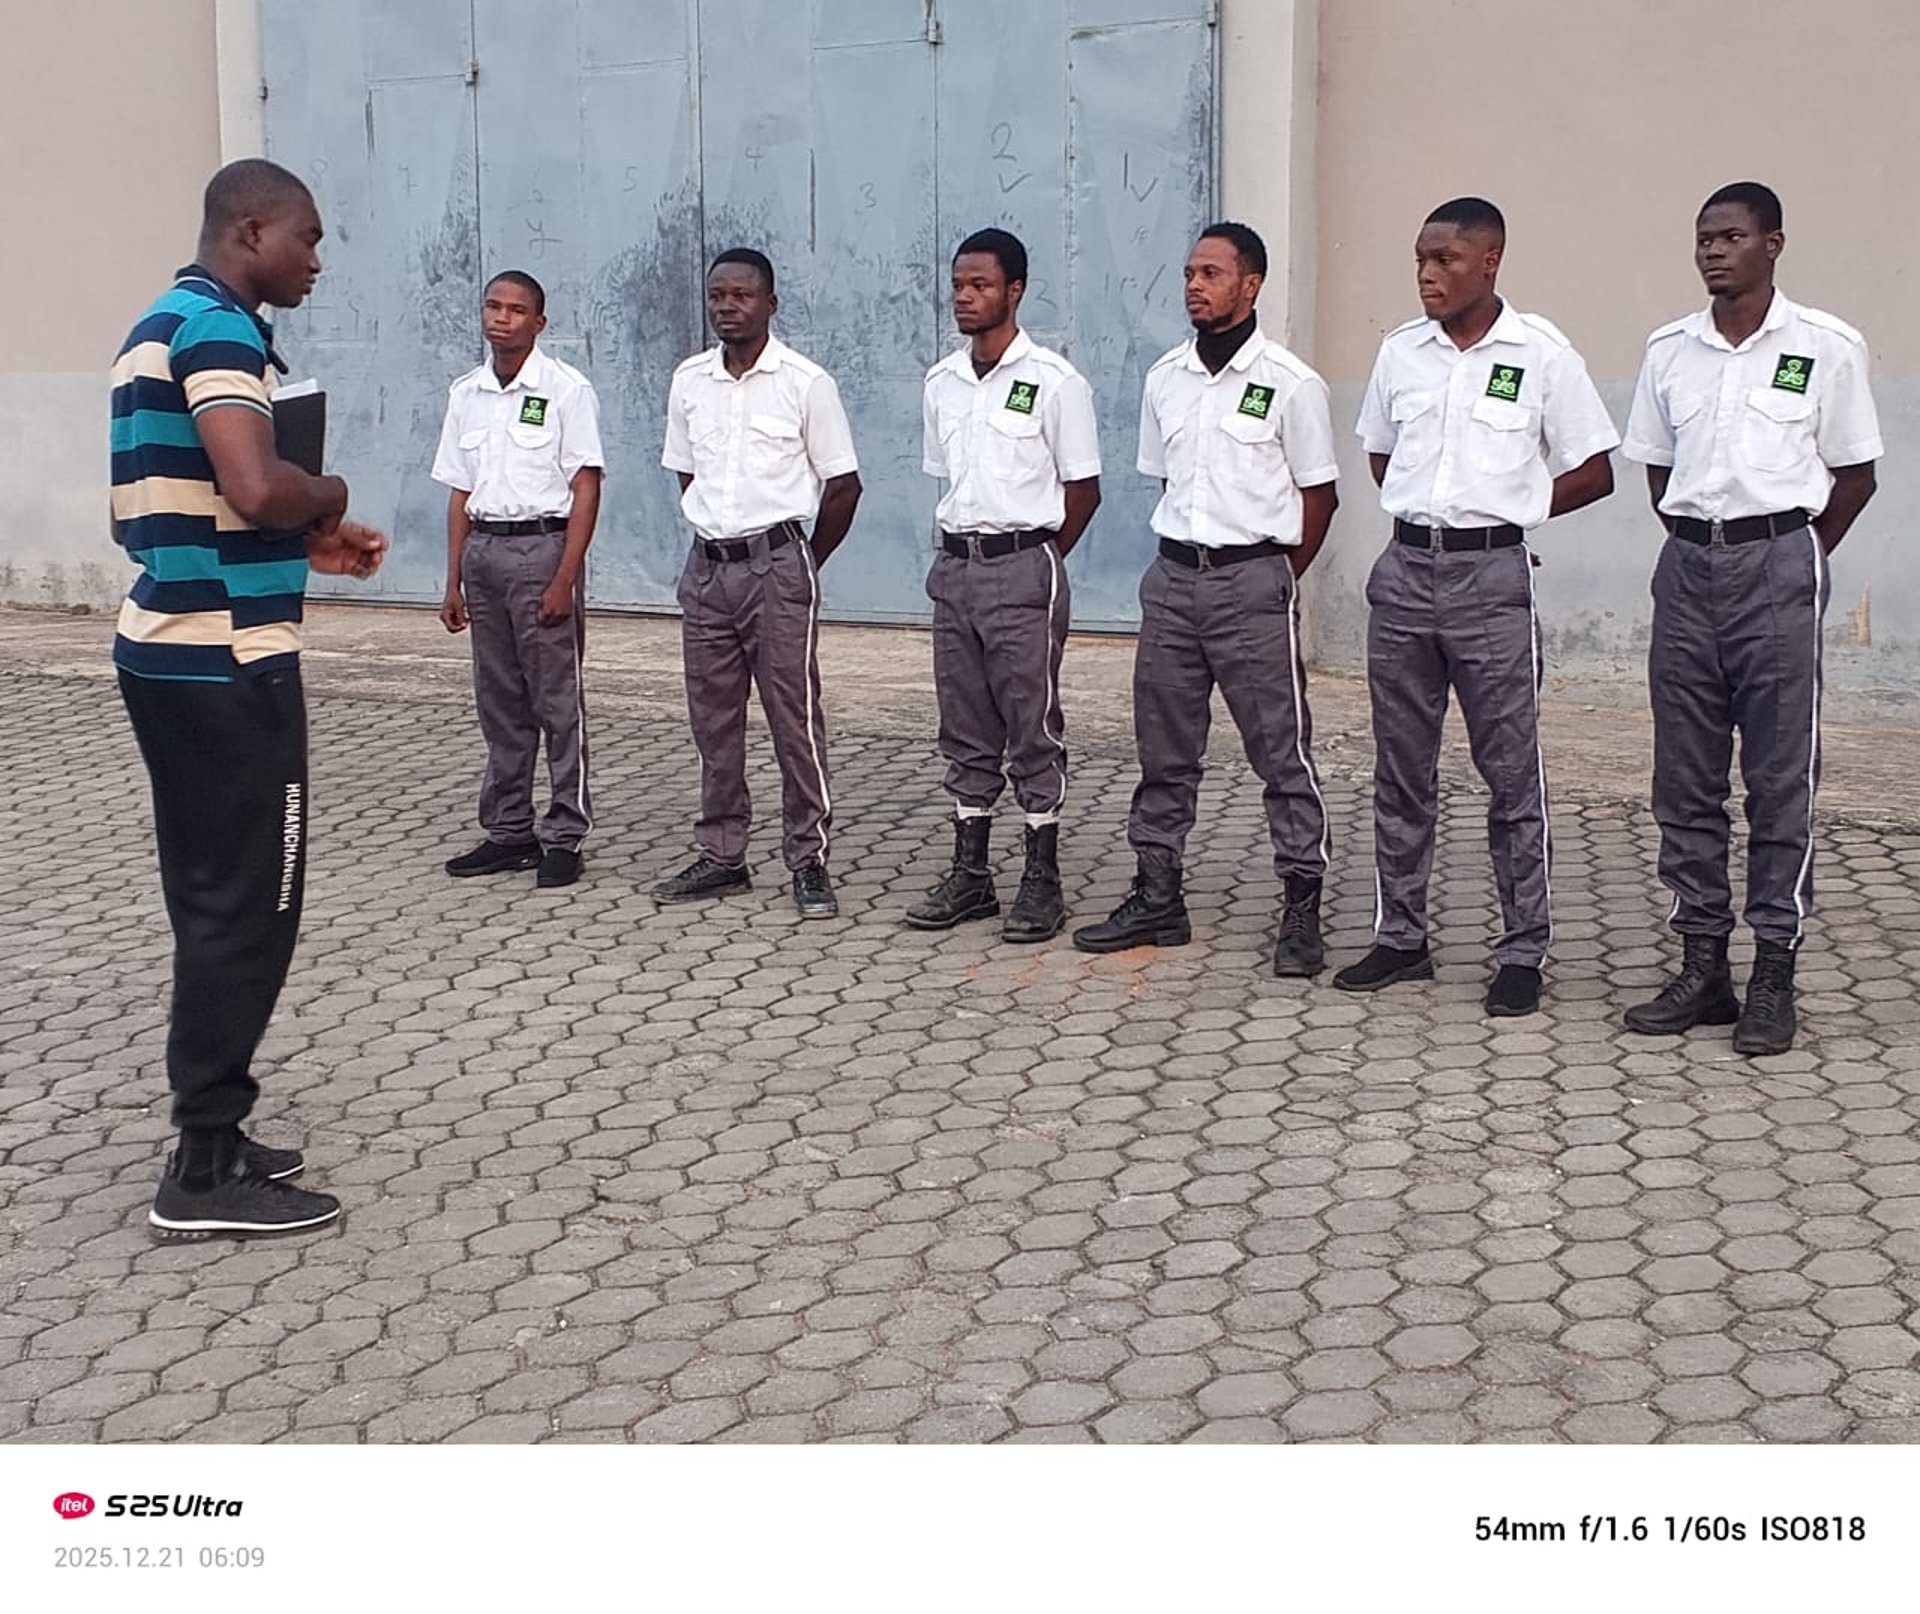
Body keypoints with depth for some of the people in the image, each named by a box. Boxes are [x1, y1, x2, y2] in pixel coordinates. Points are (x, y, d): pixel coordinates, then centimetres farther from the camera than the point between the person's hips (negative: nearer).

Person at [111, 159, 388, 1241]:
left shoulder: (162, 327, 17)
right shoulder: (218, 329, -14)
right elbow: (258, 488, -29)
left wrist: (304, 544, 15)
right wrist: (331, 495, -8)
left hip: (170, 653, 10)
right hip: (226, 665, -10)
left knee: (215, 903, 15)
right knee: (248, 909, -3)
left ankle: (212, 1138, 22)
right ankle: (207, 1175, 3)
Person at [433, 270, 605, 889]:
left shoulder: (566, 389, -5)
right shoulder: (466, 394, 13)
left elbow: (586, 488, -8)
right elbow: (460, 493, 16)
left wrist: (564, 579, -15)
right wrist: (454, 582, 12)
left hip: (542, 544, -6)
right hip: (482, 548, 6)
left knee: (557, 700, -2)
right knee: (498, 703, 10)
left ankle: (565, 836, 5)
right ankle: (509, 831, 19)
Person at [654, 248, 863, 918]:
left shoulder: (805, 382, -6)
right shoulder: (688, 381, 9)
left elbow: (843, 483, -1)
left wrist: (805, 562, 5)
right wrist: (715, 538, 16)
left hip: (776, 566, -5)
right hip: (706, 567, 5)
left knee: (795, 718, -4)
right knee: (713, 719, 10)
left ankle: (809, 861, 4)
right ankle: (721, 856, 19)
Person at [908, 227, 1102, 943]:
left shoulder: (1053, 381, -8)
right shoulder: (942, 382, 11)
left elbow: (1083, 490, -5)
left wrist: (1031, 563, -2)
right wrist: (964, 548, 11)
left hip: (1023, 569, -6)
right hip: (954, 566, 6)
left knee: (1033, 731, -1)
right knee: (965, 731, 11)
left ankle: (1042, 883, 7)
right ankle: (970, 875, 19)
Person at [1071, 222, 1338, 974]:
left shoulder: (1289, 383, -7)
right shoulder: (1165, 378, 9)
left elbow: (1318, 494, -2)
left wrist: (1274, 577, 1)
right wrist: (1187, 553, 11)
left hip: (1252, 580, -6)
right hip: (1173, 576, 6)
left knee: (1282, 751, -2)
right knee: (1163, 749, 10)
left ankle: (1302, 911, 4)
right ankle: (1157, 897, 20)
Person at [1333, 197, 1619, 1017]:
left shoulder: (1542, 355, -4)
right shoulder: (1400, 351, 8)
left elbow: (1594, 473, 1)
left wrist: (1509, 509, -1)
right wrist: (1424, 512, 10)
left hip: (1490, 575, -4)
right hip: (1404, 570, 4)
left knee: (1512, 773, -1)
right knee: (1400, 770, 9)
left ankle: (1522, 951, 7)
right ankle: (1400, 936, 19)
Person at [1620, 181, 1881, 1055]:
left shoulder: (1826, 346, -2)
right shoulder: (1669, 349, 9)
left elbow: (1856, 475, 3)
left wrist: (1796, 559, 3)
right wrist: (1698, 545, 10)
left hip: (1778, 565, -4)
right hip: (1688, 565, 4)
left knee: (1780, 779, -2)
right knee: (1684, 780, 6)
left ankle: (1774, 974, 4)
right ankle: (1702, 965, 15)